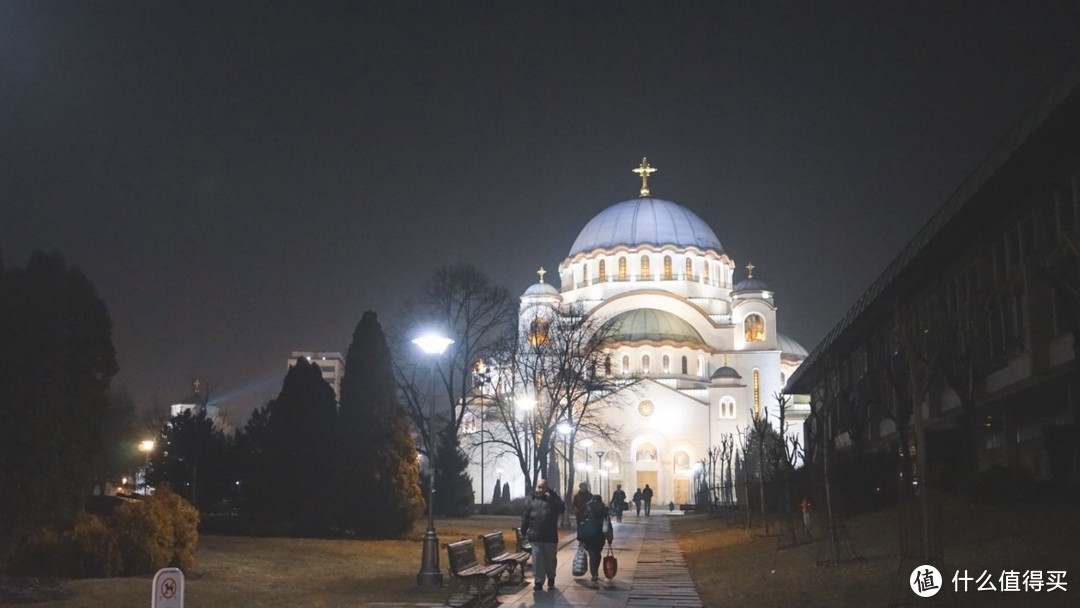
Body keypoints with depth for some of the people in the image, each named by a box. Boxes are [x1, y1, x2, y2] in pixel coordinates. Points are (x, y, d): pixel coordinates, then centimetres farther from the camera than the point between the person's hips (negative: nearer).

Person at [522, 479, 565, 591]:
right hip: (536, 536, 0)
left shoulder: (552, 497, 1)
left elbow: (562, 508, -15)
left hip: (550, 536, 0)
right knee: (537, 560, -2)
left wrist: (550, 498, -22)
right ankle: (538, 581, 4)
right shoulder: (531, 499, 4)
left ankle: (551, 579, 27)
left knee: (550, 559, 10)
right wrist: (524, 531, 5)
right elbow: (525, 516, 7)